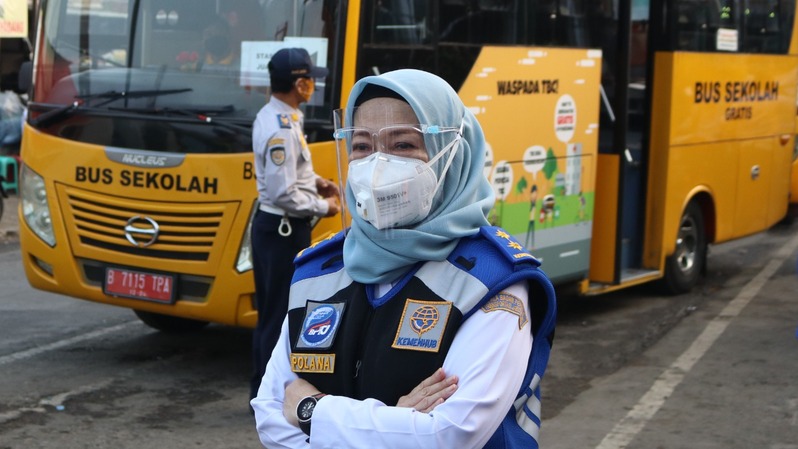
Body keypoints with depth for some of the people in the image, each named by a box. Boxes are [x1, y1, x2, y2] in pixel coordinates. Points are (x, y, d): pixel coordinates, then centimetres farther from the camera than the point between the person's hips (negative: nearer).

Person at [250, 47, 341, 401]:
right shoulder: (281, 129, -22)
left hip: (272, 226, 11)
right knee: (280, 315, -3)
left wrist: (315, 182, 11)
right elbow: (283, 193, -24)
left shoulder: (271, 116, 10)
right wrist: (322, 207, -12)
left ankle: (264, 392, 26)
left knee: (270, 312, 17)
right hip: (284, 229, -11)